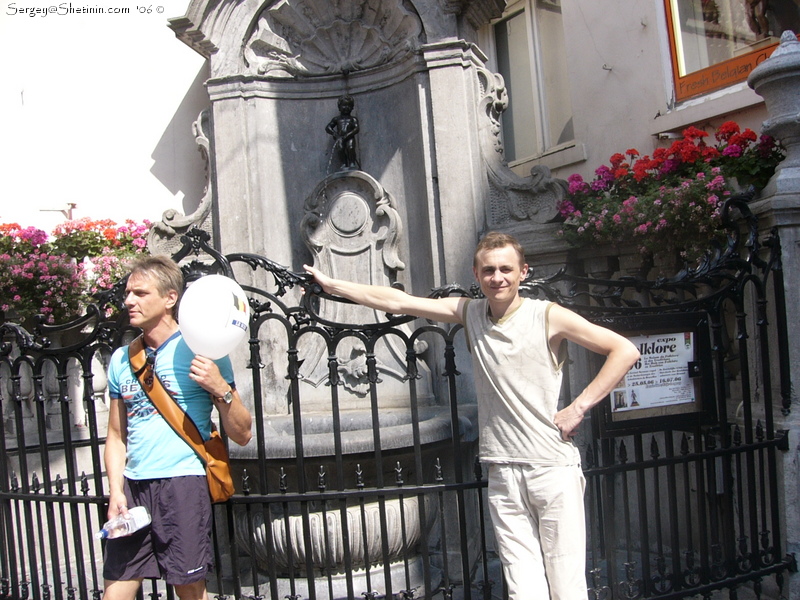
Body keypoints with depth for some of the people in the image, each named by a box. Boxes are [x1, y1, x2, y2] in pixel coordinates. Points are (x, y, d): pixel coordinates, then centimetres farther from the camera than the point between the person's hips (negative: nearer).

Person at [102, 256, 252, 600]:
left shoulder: (201, 350, -3)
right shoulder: (121, 359, 12)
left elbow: (242, 435, -4)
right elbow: (117, 435, 17)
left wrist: (221, 389, -20)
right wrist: (115, 491, 4)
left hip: (183, 481, -5)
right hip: (133, 485, 5)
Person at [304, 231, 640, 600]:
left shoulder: (548, 316, -5)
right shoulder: (470, 313, 6)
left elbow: (625, 351, -6)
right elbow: (397, 302, 5)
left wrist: (578, 408, -10)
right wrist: (331, 285, 5)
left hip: (553, 468, -3)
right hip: (503, 472, 3)